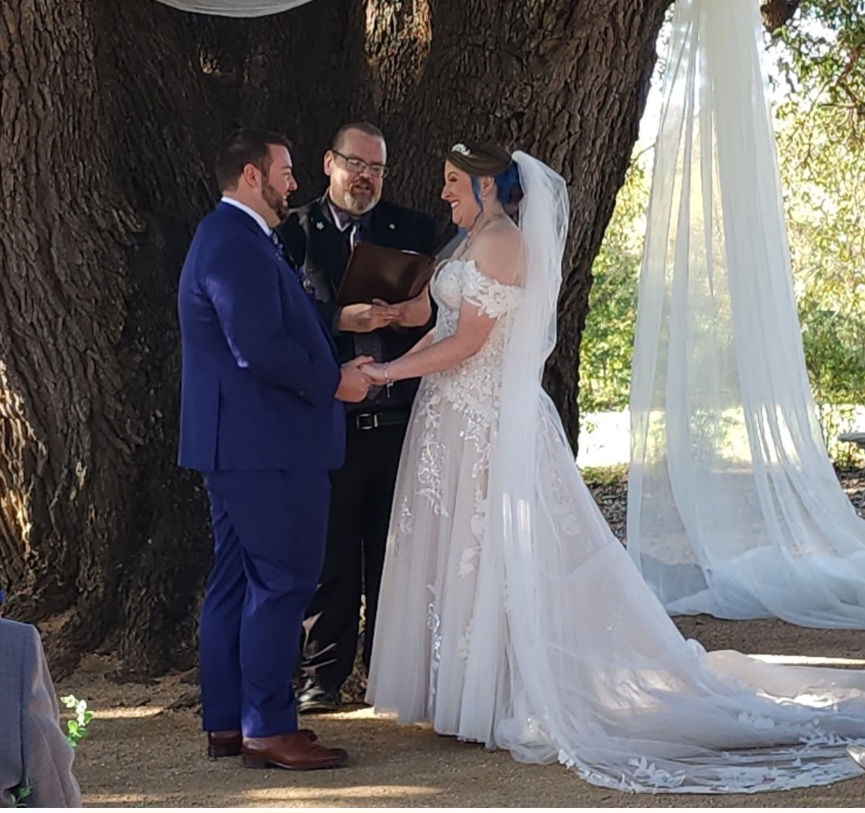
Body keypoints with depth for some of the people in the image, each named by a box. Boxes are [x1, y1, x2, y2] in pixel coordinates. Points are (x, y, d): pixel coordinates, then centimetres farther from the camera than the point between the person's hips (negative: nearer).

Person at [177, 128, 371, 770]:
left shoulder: (229, 238, 19)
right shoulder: (240, 246, -17)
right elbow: (260, 349, -25)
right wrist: (334, 380, -13)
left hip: (236, 444, 11)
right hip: (266, 445, -11)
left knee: (237, 583, 12)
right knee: (283, 581, -7)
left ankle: (227, 723, 18)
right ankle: (267, 729, -3)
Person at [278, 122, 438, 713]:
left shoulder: (415, 230, 11)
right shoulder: (296, 231, 3)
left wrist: (425, 311, -11)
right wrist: (342, 319, -21)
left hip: (399, 418, 2)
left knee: (395, 553, 9)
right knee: (328, 556, 4)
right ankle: (323, 678, 13)